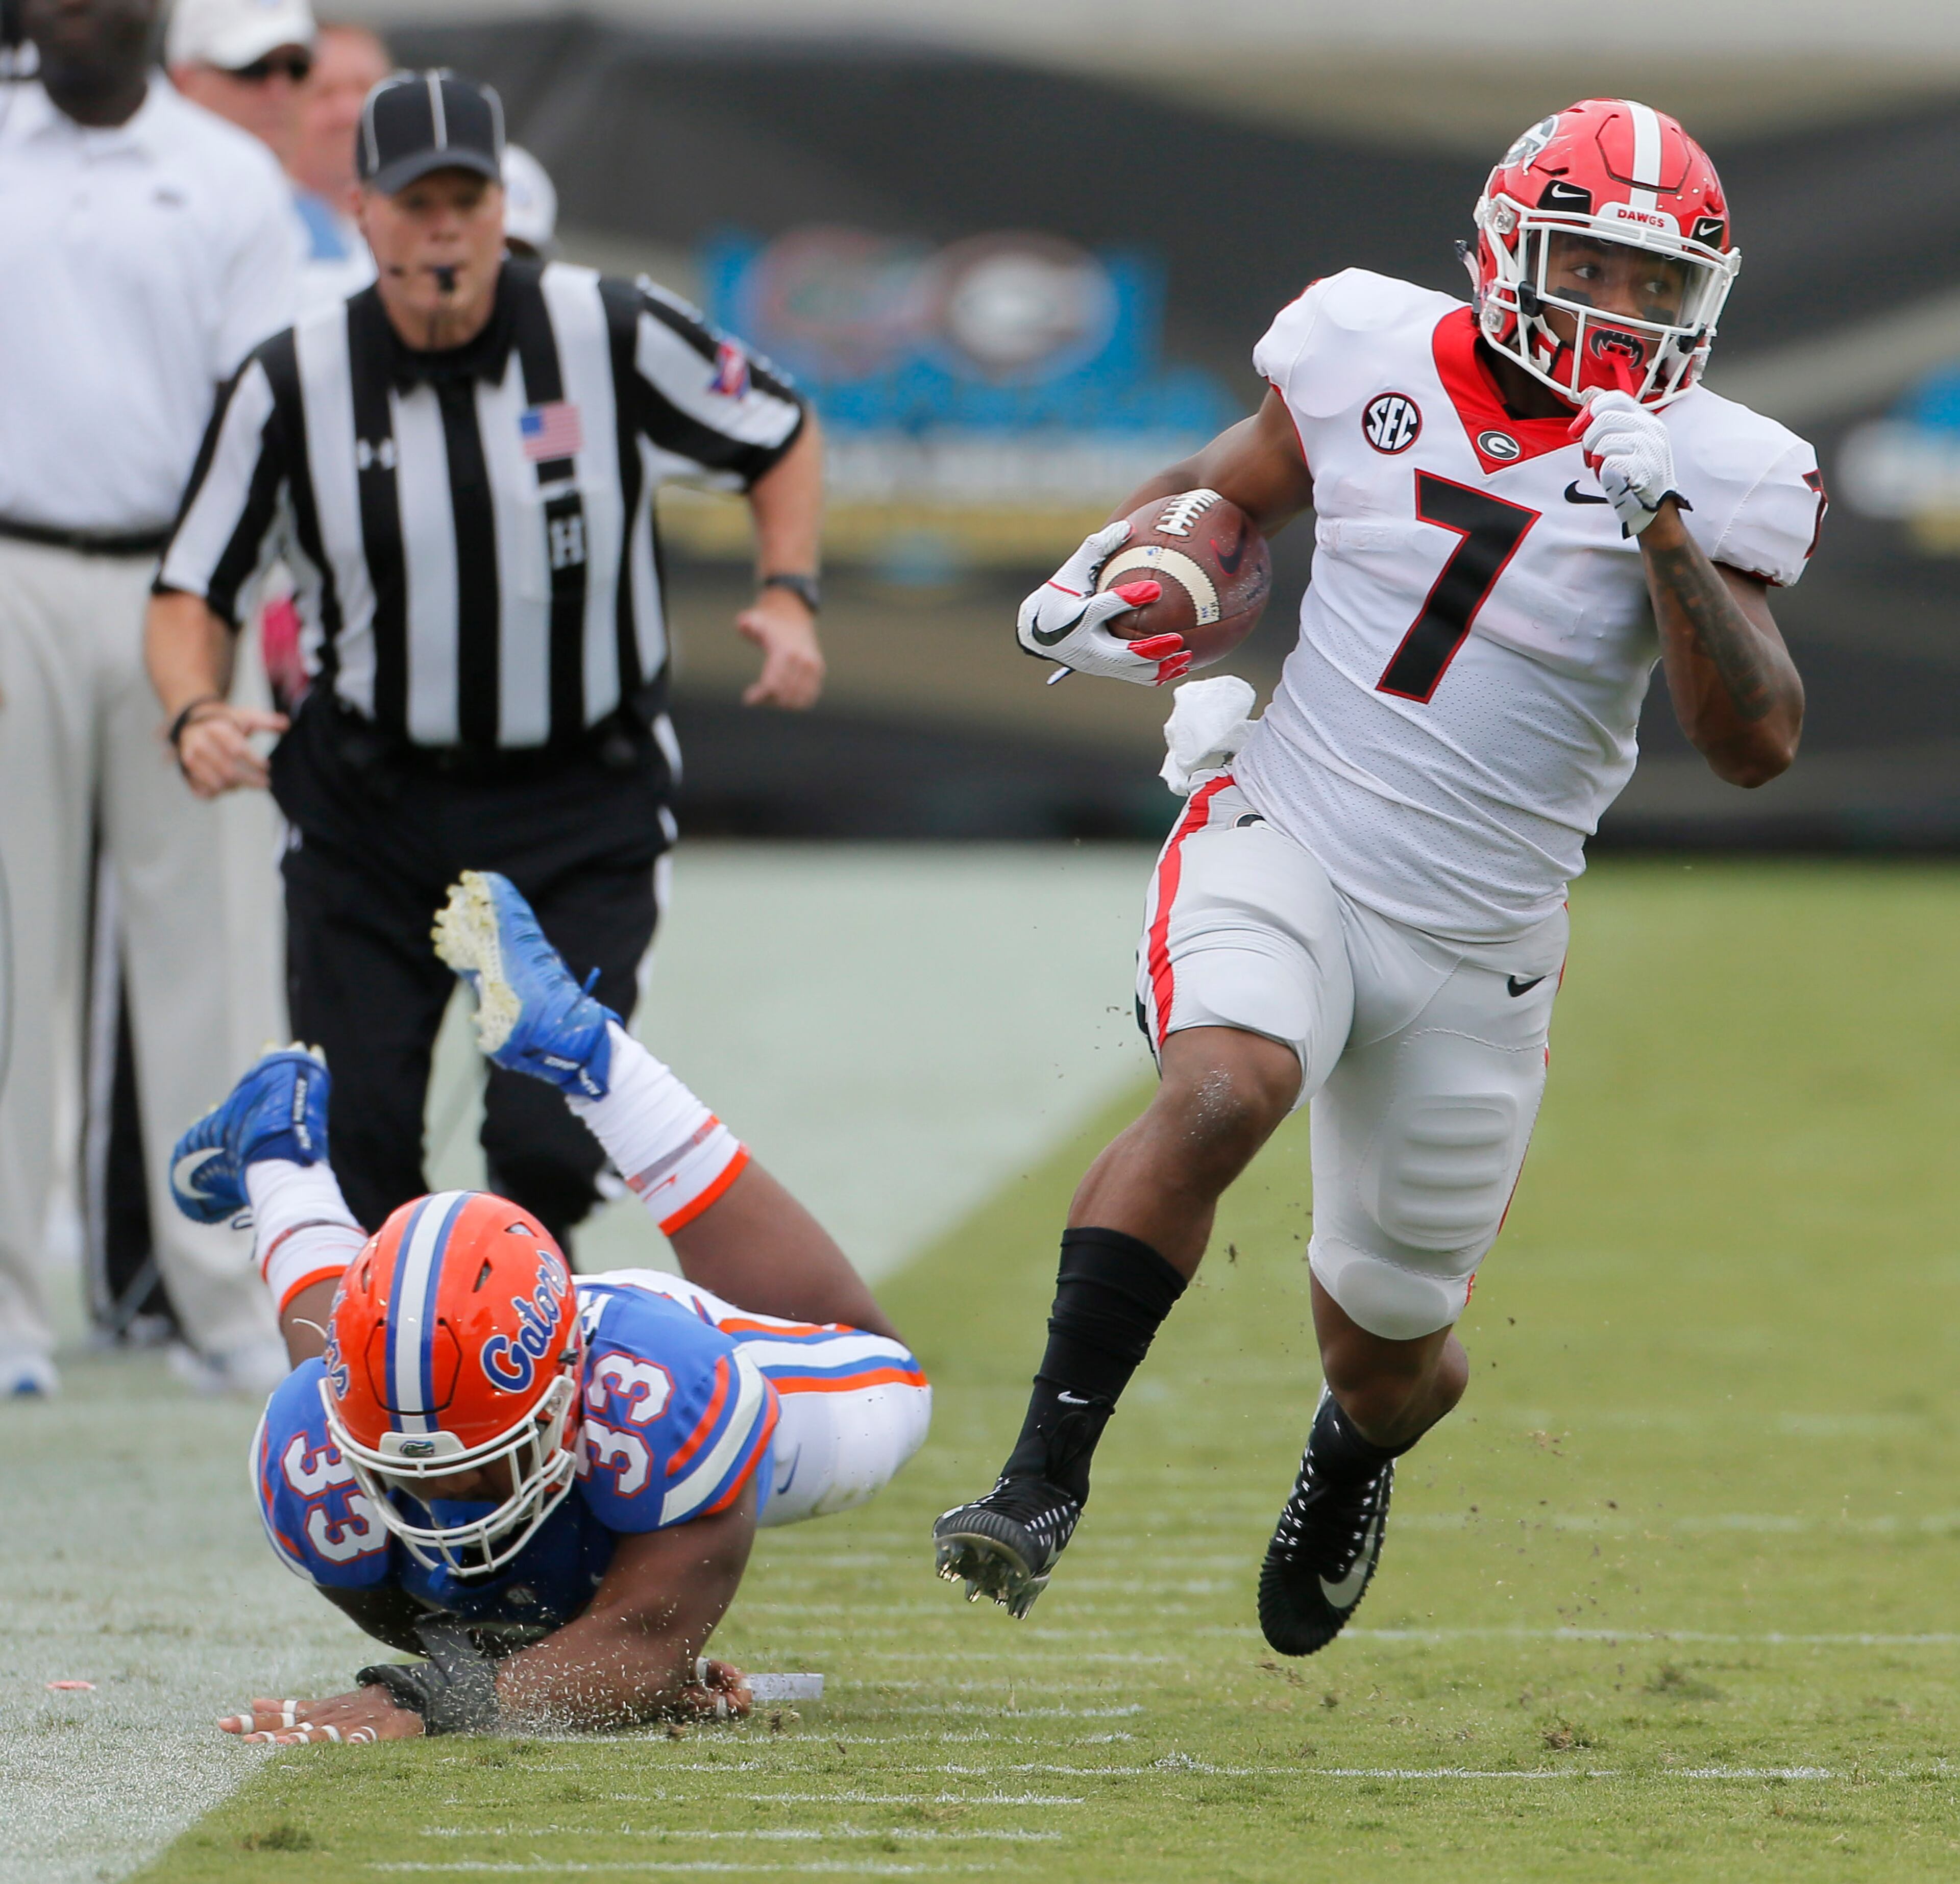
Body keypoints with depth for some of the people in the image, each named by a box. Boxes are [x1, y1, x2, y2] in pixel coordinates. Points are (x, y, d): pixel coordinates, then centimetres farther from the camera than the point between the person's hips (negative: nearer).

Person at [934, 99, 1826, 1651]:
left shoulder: (1705, 475, -7)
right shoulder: (1376, 360, -3)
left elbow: (1757, 744, -16)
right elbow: (1226, 487, 16)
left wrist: (1665, 530, -26)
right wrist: (1108, 577, -5)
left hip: (1478, 947, 1)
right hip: (1288, 849, -1)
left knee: (1389, 1345, 12)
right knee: (1220, 1094, -34)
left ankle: (1356, 1455, 51)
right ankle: (1046, 1481, -32)